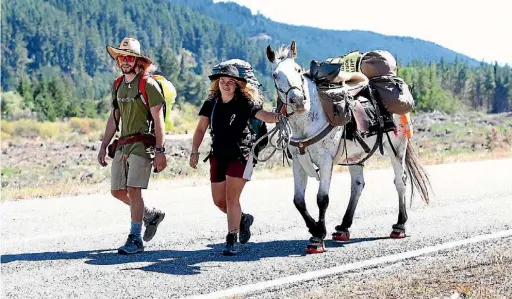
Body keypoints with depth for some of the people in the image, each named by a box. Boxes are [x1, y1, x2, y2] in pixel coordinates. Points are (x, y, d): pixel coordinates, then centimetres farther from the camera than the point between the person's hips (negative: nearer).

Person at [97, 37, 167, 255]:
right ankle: (151, 214, 30)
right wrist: (103, 146, 16)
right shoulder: (118, 85, 14)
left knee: (133, 190, -12)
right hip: (123, 144, 8)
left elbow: (158, 120, -11)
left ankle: (135, 240, -5)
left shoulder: (148, 84, -8)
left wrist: (160, 151, -16)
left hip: (142, 144, -8)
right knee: (118, 191, 8)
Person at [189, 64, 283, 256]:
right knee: (219, 200, 9)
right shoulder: (211, 104, 2)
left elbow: (262, 114, -24)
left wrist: (275, 117, -47)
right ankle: (243, 219, 37)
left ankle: (231, 240, -2)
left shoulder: (245, 104, -9)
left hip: (240, 156, -5)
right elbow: (200, 129, 6)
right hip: (218, 156, 5)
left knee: (232, 198, -10)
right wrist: (194, 151, -4)